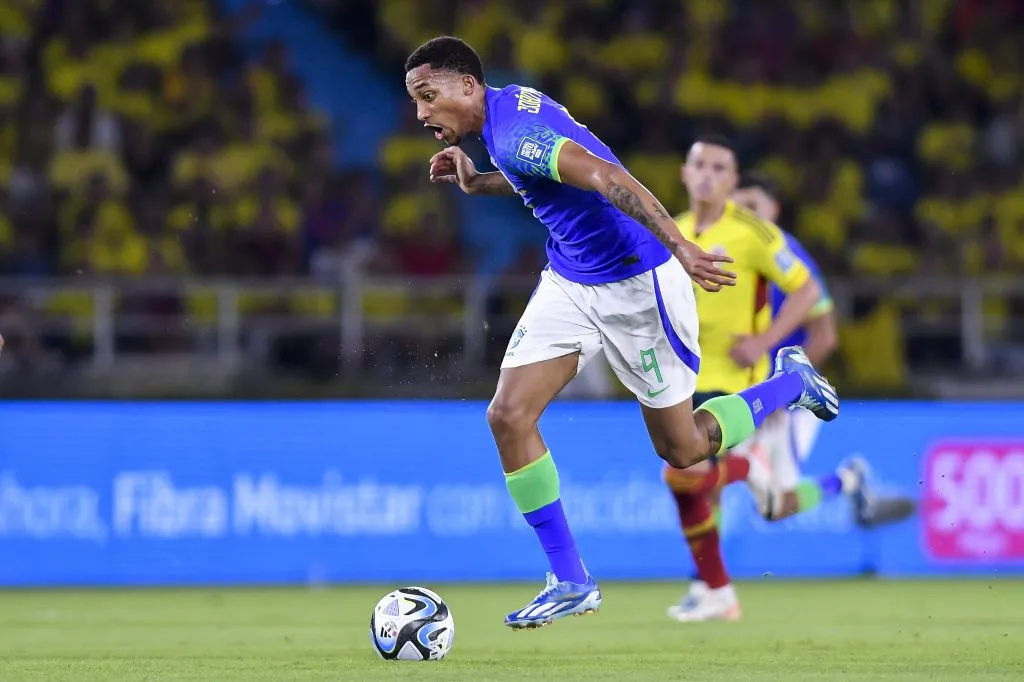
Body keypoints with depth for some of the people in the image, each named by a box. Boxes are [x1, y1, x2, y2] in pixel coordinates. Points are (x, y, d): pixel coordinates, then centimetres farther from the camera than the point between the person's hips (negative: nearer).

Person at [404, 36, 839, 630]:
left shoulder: (514, 134, -25)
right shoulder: (509, 106, 4)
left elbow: (606, 176, -37)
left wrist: (679, 245, -45)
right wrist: (477, 183, 9)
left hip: (635, 281, -9)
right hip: (570, 280, 9)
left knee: (682, 450, 5)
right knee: (509, 415, -7)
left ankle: (791, 384, 31)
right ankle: (572, 583, 0)